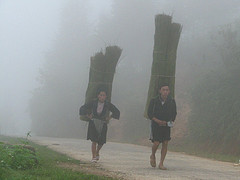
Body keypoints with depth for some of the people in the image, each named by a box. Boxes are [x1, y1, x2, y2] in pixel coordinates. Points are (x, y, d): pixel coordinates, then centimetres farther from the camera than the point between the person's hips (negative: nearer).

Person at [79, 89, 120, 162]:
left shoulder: (108, 105, -9)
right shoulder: (93, 103, -9)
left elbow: (117, 112, 5)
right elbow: (83, 108, 2)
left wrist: (109, 118, -1)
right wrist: (88, 116, -3)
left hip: (102, 125, 1)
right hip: (93, 123, -1)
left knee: (101, 141, 6)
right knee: (94, 140, -12)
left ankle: (97, 152, 39)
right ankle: (93, 157, -7)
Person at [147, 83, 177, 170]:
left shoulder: (172, 102, -1)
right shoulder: (154, 101, -6)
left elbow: (174, 113, 12)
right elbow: (149, 113, -2)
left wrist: (171, 121, -6)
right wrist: (157, 120, -16)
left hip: (166, 125, 2)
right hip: (156, 124, -2)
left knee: (165, 143, -5)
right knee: (156, 143, -10)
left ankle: (161, 163, 3)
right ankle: (153, 156, 22)